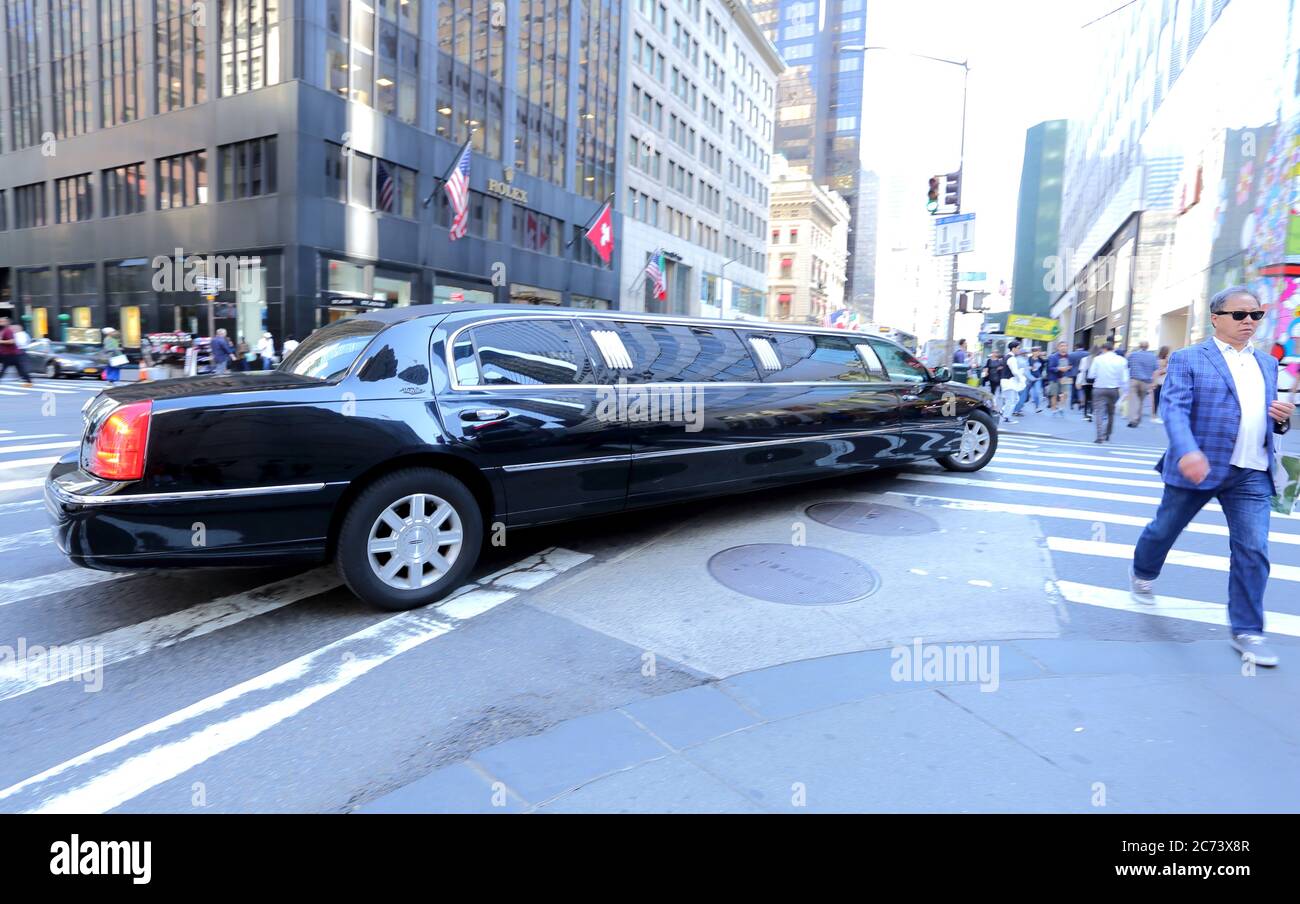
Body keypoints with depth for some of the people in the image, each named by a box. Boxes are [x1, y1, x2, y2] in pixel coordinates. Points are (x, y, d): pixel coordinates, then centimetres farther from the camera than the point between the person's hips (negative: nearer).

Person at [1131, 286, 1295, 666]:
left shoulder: (1268, 364, 16)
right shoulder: (1188, 359, -4)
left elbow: (1265, 416, 23)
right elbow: (1174, 409, -16)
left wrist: (1282, 418, -1)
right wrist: (1187, 452, -32)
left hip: (1252, 474, 4)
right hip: (1197, 467, -4)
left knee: (1253, 551, -1)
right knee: (1164, 529, 13)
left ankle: (1247, 631, 8)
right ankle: (1143, 574, 42)